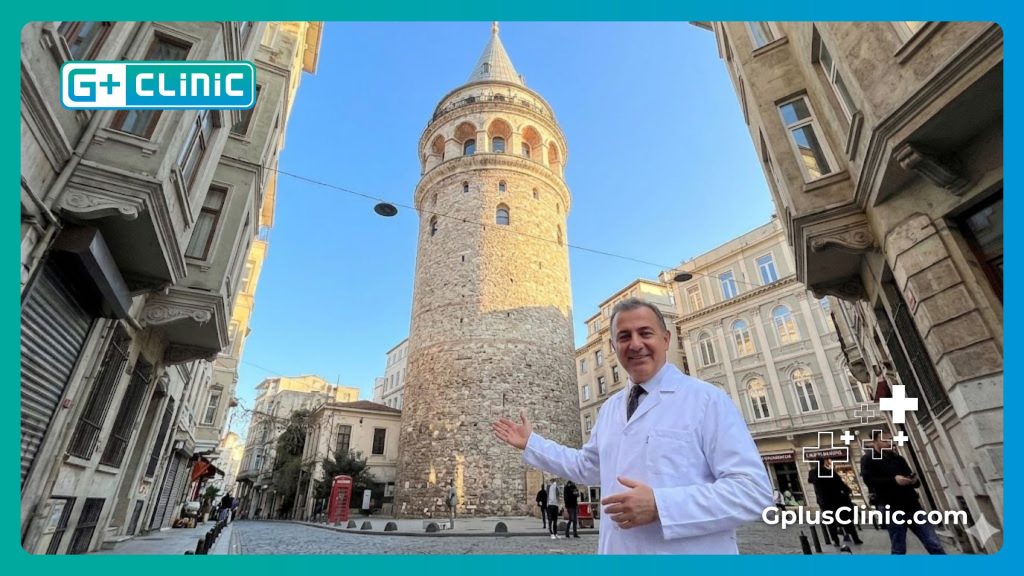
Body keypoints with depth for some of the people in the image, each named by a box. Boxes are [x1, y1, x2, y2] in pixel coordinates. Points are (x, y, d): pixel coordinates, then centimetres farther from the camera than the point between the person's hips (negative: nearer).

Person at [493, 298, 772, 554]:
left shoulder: (707, 399, -12)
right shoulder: (609, 408, 9)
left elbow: (753, 489, -17)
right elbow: (585, 467, 22)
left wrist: (660, 505, -25)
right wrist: (531, 443, 18)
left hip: (690, 553, -6)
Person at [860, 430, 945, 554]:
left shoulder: (898, 458, 17)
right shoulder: (868, 459, -1)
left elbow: (915, 483, 20)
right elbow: (869, 480, -15)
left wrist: (914, 480, -4)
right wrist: (894, 480, -23)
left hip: (912, 505, 5)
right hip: (892, 509, -5)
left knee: (935, 546, 3)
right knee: (898, 549, 3)